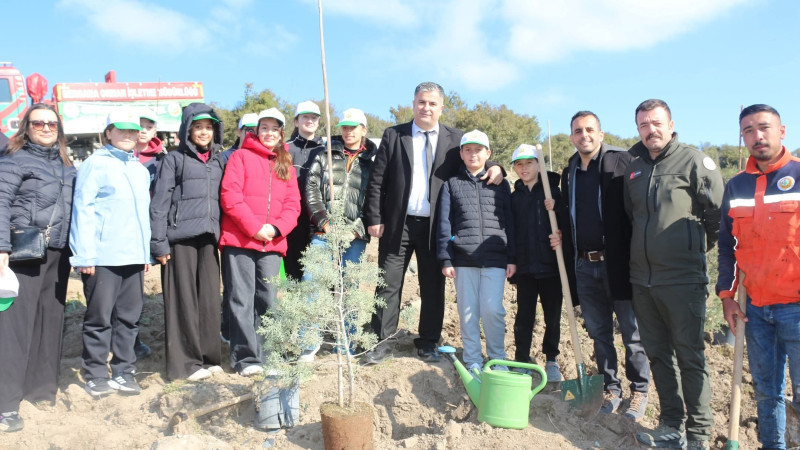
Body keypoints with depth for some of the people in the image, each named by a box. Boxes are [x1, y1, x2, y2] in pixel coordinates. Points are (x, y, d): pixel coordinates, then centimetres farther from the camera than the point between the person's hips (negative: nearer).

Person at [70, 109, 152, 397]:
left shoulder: (140, 169, 18)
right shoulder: (96, 163, -2)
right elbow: (82, 208, -8)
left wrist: (146, 252, 13)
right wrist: (85, 255, -14)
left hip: (134, 256, 6)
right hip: (103, 256, -5)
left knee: (129, 317, 9)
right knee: (100, 317, 3)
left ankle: (123, 372, 19)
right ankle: (96, 375, 14)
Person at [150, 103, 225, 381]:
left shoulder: (217, 161, 17)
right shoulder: (174, 159, 2)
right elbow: (159, 204, -3)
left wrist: (223, 235, 10)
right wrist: (159, 243, -9)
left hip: (209, 239, 4)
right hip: (181, 238, -4)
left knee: (210, 299, 4)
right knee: (183, 301, -1)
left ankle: (208, 357, 16)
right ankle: (185, 363, 8)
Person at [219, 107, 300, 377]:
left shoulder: (286, 165, 17)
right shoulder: (241, 156, 4)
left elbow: (293, 204, 10)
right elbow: (230, 195, -6)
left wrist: (276, 228, -8)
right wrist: (254, 227, -13)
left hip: (272, 243, 4)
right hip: (239, 240, -4)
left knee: (269, 299, 5)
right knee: (242, 300, -2)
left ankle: (265, 355, 17)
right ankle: (246, 358, 6)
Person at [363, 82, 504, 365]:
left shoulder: (455, 139, 7)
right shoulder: (393, 135, 5)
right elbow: (376, 181, 2)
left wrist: (493, 168, -10)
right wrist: (374, 219, -5)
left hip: (435, 226, 1)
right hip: (397, 224, 0)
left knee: (433, 288, 8)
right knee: (388, 284, 4)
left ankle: (428, 344, 22)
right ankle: (384, 342, 15)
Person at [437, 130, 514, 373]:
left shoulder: (501, 184, 12)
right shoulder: (451, 184, 10)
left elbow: (509, 222, 10)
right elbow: (444, 223, 6)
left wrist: (512, 258, 4)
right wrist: (445, 259, -1)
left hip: (495, 258, 0)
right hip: (463, 258, 1)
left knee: (492, 310, -5)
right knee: (468, 312, 5)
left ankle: (497, 359, 14)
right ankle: (473, 361, 17)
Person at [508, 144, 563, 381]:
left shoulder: (553, 191, 2)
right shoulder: (514, 197, 9)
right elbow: (509, 231, 10)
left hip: (550, 265, -2)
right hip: (524, 266, 2)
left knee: (553, 316, 6)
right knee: (524, 316, 6)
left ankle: (551, 361, 21)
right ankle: (521, 359, 19)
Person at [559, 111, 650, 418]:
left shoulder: (622, 161, -4)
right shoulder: (569, 172, 13)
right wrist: (570, 264, 10)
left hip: (617, 264, -5)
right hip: (585, 266, 5)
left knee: (632, 332, 6)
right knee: (599, 333, 13)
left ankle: (639, 390, 23)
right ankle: (611, 389, 27)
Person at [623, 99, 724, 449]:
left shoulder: (693, 161, -6)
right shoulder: (634, 168, 11)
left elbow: (719, 211, -5)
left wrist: (699, 246, 6)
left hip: (682, 279, -6)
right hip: (642, 279, 6)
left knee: (689, 356, 1)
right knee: (658, 354, 12)